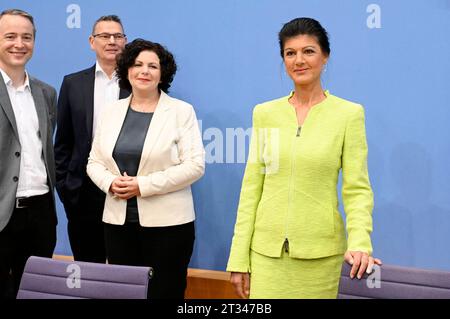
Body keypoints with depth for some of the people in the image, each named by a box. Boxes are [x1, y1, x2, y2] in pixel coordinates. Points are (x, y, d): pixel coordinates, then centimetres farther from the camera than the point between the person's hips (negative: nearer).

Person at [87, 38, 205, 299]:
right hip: (118, 221, 4)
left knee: (164, 292, 1)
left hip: (166, 222, -4)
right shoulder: (112, 112, 12)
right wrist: (110, 183, -9)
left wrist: (143, 185, -15)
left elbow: (194, 165, -9)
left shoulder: (181, 111, -1)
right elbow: (95, 161, 14)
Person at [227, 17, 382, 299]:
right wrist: (239, 258, 1)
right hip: (266, 249, 2)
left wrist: (360, 243, -23)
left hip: (319, 252, -2)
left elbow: (357, 189, -5)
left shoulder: (349, 114, -3)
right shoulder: (264, 113, 5)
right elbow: (251, 188, 4)